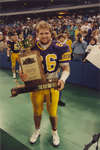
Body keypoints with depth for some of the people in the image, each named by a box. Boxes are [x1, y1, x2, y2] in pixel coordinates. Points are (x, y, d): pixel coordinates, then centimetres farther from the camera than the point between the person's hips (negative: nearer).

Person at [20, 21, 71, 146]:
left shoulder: (59, 48, -12)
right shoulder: (30, 48, -7)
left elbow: (66, 69, -7)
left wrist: (62, 79, -27)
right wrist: (22, 74, -20)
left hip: (53, 85, -1)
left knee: (52, 113, 14)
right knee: (37, 111, 19)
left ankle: (54, 132, 44)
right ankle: (37, 131, 48)